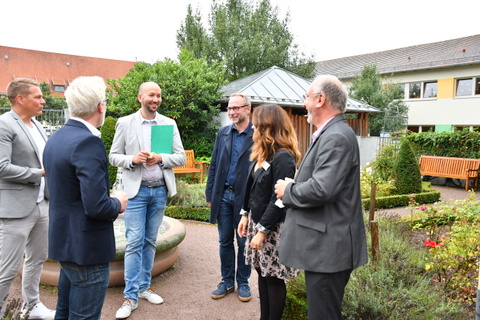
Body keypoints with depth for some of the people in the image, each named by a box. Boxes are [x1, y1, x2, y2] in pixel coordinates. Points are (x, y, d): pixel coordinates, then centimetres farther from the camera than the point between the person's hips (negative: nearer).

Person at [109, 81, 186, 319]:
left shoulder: (169, 124, 4)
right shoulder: (125, 123, -1)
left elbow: (181, 157, 2)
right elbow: (114, 156, 0)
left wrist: (160, 158, -16)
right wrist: (133, 159, -19)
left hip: (160, 190, 3)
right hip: (137, 190, -2)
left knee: (150, 241, 12)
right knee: (134, 242, -3)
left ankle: (144, 287, 26)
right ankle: (131, 296, 8)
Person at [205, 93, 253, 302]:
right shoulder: (223, 133, 8)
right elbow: (214, 165, 9)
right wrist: (210, 194, 6)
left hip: (245, 196, -4)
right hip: (223, 195, 4)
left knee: (244, 243, 10)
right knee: (225, 241, 13)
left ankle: (243, 283, 27)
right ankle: (227, 281, 28)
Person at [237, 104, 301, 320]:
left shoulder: (283, 157, -19)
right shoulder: (261, 153, 9)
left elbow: (278, 200, -21)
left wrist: (262, 231, -19)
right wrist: (245, 215, 12)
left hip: (272, 227, -9)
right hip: (256, 221, 9)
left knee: (274, 277, 5)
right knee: (262, 273, 16)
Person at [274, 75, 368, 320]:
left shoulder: (336, 137, -19)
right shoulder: (330, 134, 14)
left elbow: (321, 189, -29)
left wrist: (288, 191, -12)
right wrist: (295, 185, 4)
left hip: (328, 247, -10)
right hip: (325, 244, 10)